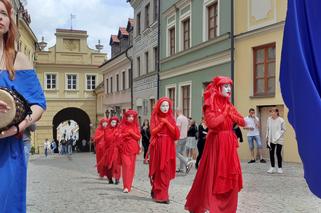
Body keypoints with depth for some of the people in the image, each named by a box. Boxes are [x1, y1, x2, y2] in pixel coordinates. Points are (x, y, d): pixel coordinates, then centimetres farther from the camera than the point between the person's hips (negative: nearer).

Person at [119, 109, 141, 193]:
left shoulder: (135, 126, 12)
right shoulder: (122, 126, 3)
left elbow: (138, 137, 6)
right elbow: (119, 136, -5)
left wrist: (132, 133, -8)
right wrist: (128, 133, -13)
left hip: (133, 148, 3)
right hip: (125, 148, -3)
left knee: (131, 166, 5)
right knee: (126, 165, -14)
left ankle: (129, 185, 17)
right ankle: (126, 186, -17)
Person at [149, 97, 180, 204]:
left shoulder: (171, 118, 11)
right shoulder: (155, 118, 4)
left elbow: (176, 133, -1)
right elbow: (153, 132, -9)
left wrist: (167, 123, -9)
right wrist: (162, 123, -11)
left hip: (168, 147, 2)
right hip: (157, 147, -2)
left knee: (166, 171, 1)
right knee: (158, 171, -3)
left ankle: (162, 194, 11)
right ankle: (159, 194, 3)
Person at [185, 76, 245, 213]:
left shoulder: (229, 106, 12)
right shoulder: (210, 105, -8)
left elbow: (242, 122, 8)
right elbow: (212, 123, -23)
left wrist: (232, 115, -9)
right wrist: (225, 114, -11)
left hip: (229, 145, 6)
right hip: (216, 144, -6)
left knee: (230, 177, 8)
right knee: (212, 176, -3)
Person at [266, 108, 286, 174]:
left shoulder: (281, 120, -10)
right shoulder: (269, 119, 1)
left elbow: (283, 130, -4)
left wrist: (278, 135, -16)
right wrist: (267, 137, 9)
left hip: (279, 140, -4)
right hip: (271, 139, 4)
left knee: (278, 153, -2)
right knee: (271, 153, 4)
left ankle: (279, 168, 12)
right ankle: (272, 167, 16)